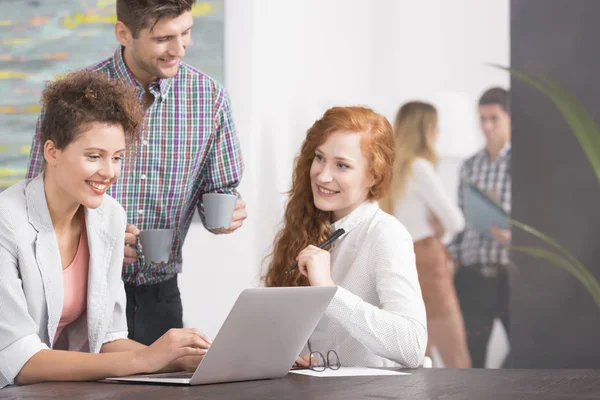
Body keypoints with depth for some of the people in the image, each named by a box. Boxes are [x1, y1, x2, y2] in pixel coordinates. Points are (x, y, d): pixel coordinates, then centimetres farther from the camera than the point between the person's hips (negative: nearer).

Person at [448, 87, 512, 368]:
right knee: (469, 354, 5)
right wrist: (452, 255, 5)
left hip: (511, 273, -4)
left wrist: (513, 236, -22)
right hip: (472, 275, 4)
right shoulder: (470, 167, 14)